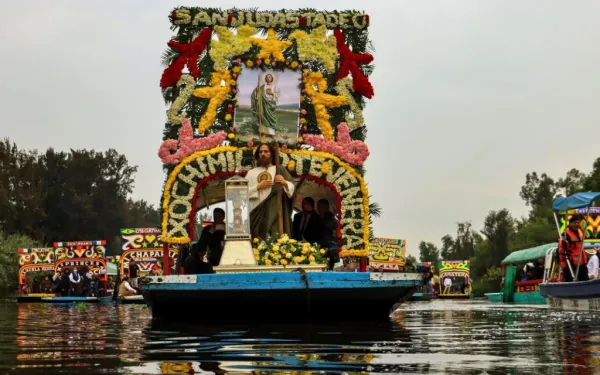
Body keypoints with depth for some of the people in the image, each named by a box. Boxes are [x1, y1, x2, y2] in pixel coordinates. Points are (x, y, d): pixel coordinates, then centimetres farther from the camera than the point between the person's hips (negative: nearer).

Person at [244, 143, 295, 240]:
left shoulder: (280, 170, 11)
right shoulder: (251, 173, 12)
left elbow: (291, 190, 5)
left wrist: (285, 182, -14)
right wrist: (258, 187, -9)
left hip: (276, 214, -1)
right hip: (257, 213, 1)